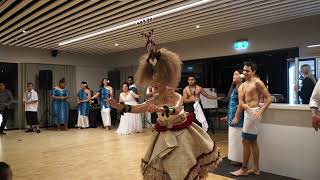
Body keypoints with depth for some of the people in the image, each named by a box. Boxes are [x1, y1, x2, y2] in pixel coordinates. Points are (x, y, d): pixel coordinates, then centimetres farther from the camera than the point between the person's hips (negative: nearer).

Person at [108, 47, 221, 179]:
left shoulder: (176, 96, -23)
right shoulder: (155, 99, -7)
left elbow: (175, 110, -45)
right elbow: (139, 108, -15)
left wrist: (160, 109, -66)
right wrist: (119, 106, -28)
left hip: (181, 134, -5)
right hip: (165, 136, 5)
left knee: (182, 168, 2)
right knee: (161, 166, 9)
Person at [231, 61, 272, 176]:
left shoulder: (257, 82, -9)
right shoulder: (243, 85, 13)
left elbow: (269, 98, -11)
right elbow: (241, 103, 4)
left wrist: (260, 111, -19)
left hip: (253, 112, -9)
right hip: (248, 112, 9)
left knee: (245, 141, -3)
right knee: (253, 142, 13)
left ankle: (244, 169, 8)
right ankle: (256, 169, 24)